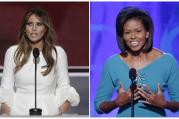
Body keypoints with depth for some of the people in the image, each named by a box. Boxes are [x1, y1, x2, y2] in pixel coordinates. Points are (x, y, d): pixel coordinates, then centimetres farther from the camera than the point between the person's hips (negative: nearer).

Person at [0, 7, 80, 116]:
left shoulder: (58, 53, 8)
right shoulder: (12, 52, 10)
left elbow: (64, 86, 11)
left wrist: (67, 102, -9)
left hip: (48, 111, -1)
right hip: (19, 112, 1)